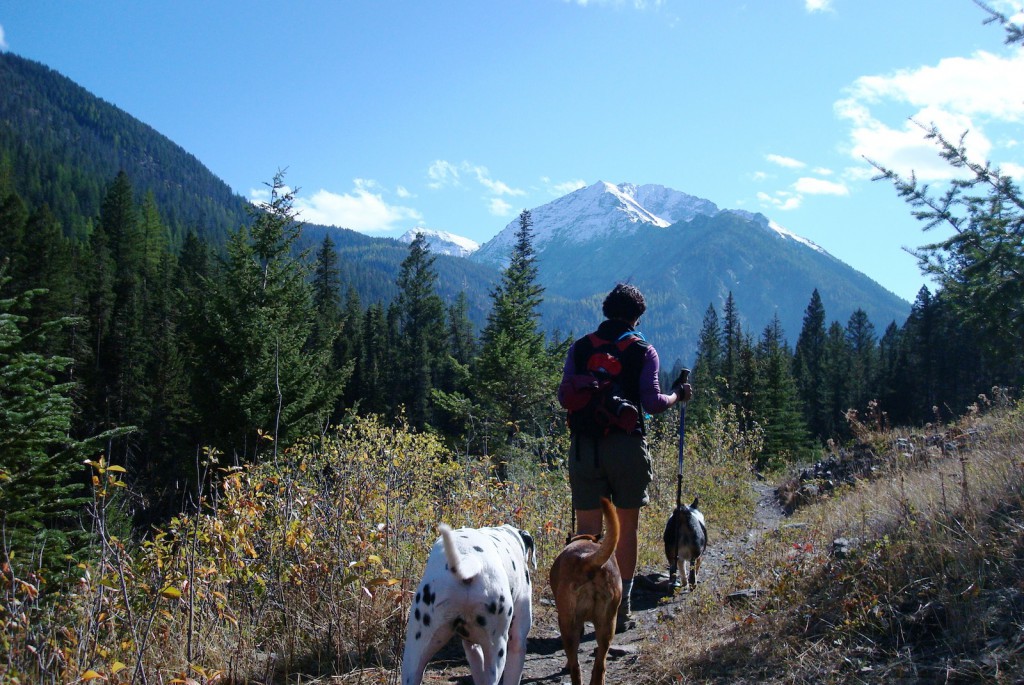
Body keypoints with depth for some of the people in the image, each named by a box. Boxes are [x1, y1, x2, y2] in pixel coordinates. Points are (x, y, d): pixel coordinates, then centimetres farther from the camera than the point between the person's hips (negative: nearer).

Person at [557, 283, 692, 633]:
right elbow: (652, 402, -7)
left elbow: (564, 396, 4)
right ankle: (621, 610, 11)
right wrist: (677, 395, 12)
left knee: (587, 529, 5)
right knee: (627, 528, 8)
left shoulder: (579, 348, 7)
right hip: (626, 444, -2)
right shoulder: (643, 351, 0)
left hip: (583, 444, 2)